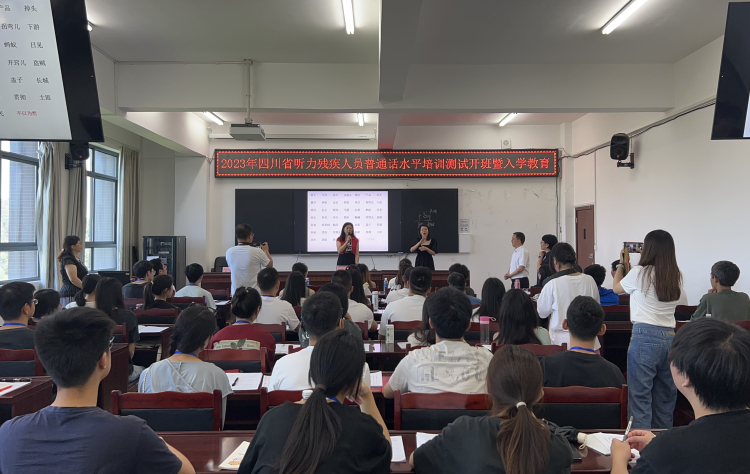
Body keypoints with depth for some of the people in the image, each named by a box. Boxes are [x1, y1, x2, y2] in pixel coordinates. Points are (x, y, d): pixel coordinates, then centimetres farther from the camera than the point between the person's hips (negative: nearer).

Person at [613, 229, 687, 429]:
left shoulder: (640, 272, -8)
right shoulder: (676, 276, 7)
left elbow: (617, 287, 10)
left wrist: (621, 264, 26)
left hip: (645, 336, -6)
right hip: (670, 336, 6)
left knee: (640, 396, -1)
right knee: (666, 396, 15)